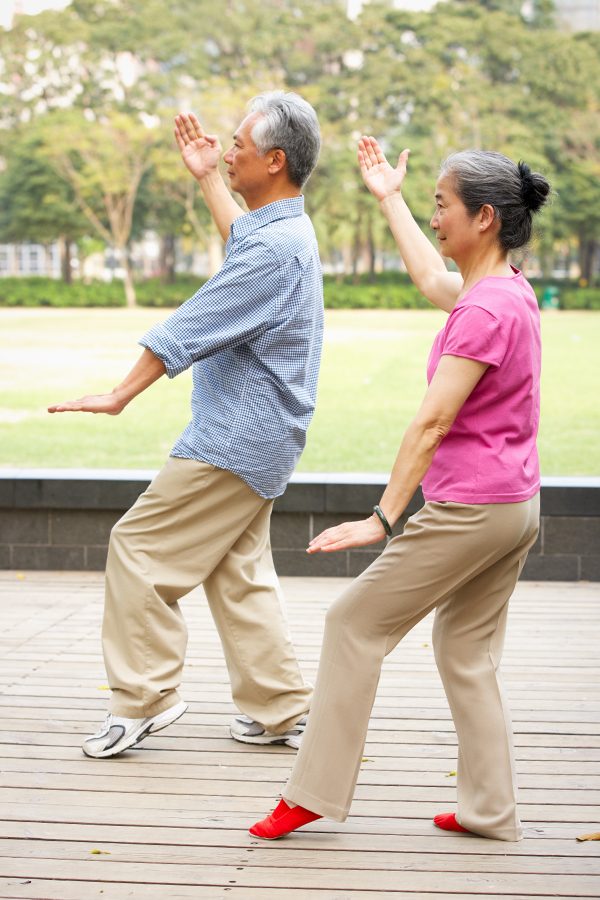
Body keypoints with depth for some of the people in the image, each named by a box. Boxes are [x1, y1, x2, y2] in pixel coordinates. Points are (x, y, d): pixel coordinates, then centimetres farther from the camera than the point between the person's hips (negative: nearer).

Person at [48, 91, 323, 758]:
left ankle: (142, 697, 3)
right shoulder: (285, 229, 10)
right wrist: (207, 179, 39)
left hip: (235, 439, -10)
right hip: (257, 436, 10)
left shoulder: (275, 249, -23)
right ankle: (278, 708, 18)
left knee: (139, 546, -4)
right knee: (238, 572, 14)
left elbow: (188, 331, -21)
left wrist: (120, 395, -14)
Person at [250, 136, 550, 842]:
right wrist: (389, 199, 39)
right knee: (467, 653, 15)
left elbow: (432, 422, -23)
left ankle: (315, 791, 7)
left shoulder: (485, 311, -19)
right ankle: (489, 808, 17)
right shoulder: (511, 292, 9)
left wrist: (383, 517, -23)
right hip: (517, 507, 9)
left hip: (469, 511, -9)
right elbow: (431, 278, 30)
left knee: (355, 623, 1)